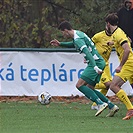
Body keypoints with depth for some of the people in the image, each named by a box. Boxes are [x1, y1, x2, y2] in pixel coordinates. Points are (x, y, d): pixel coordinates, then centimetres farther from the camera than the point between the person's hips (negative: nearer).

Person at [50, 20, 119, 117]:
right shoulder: (78, 33, 16)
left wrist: (95, 67, -36)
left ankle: (101, 103, -18)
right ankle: (112, 106, 8)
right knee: (89, 89, 12)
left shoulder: (77, 39, -15)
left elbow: (87, 52, -27)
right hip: (99, 62, 10)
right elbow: (73, 44, 40)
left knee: (80, 85, -11)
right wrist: (60, 44, 33)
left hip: (96, 62, -10)